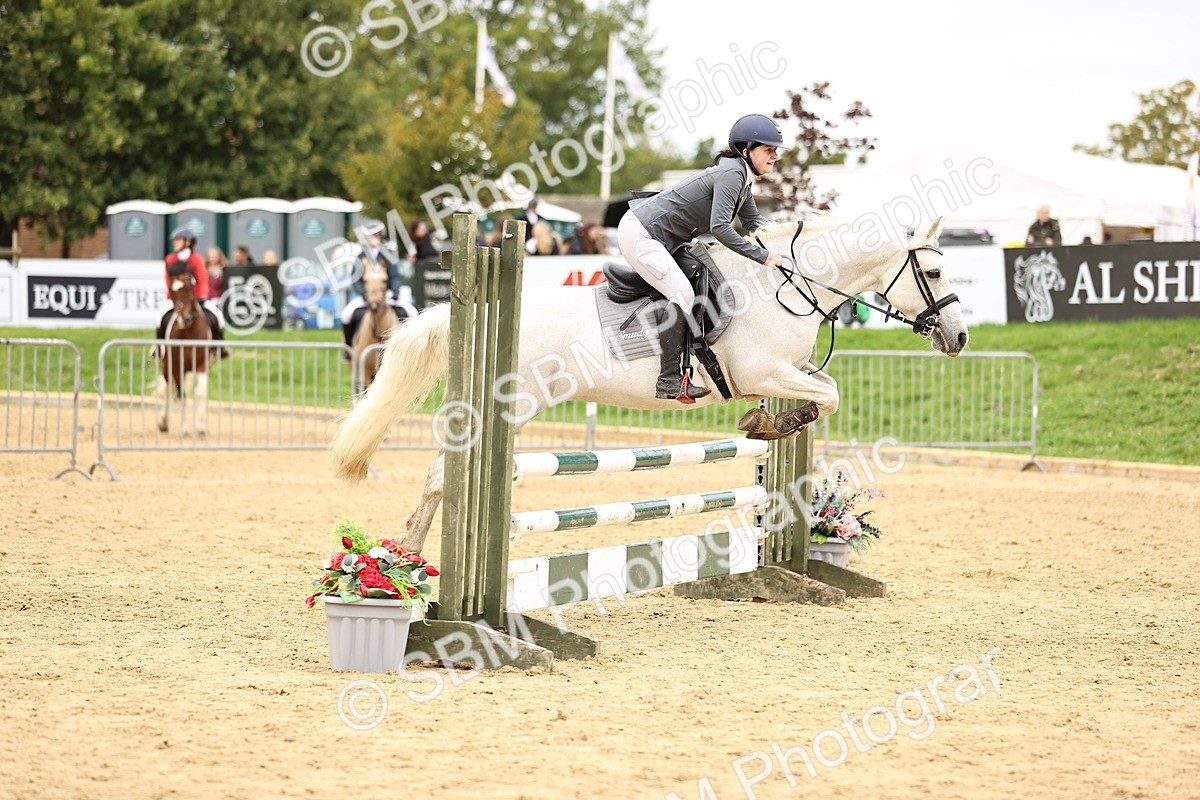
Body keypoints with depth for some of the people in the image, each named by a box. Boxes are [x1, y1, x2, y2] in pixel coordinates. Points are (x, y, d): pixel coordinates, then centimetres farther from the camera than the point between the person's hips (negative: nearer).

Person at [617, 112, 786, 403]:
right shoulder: (731, 174, -22)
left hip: (663, 241, 11)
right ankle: (669, 380, -17)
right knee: (682, 294, -17)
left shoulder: (742, 175, 9)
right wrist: (761, 255, -29)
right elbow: (719, 227, -32)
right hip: (640, 234, -11)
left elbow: (752, 220, 19)